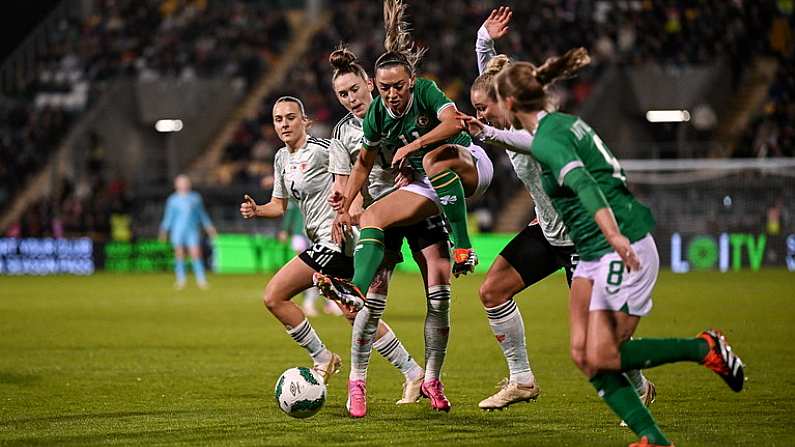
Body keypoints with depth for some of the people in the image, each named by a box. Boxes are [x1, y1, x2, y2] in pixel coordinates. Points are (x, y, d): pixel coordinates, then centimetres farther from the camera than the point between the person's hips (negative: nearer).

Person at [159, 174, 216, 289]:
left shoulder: (195, 198, 12)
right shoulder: (173, 200, 8)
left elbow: (202, 214, 20)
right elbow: (168, 216, 10)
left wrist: (209, 226, 16)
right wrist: (164, 230, 0)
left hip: (192, 230, 0)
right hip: (177, 231, 0)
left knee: (196, 254, -10)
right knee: (179, 255, -2)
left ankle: (201, 280, -7)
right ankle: (180, 281, 7)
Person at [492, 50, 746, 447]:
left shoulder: (545, 141, -16)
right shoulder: (564, 123, 13)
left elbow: (583, 183, -31)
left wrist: (614, 235, -44)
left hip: (622, 251, -10)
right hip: (595, 255, 10)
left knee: (602, 358, -7)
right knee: (583, 353, 1)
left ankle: (705, 349, 5)